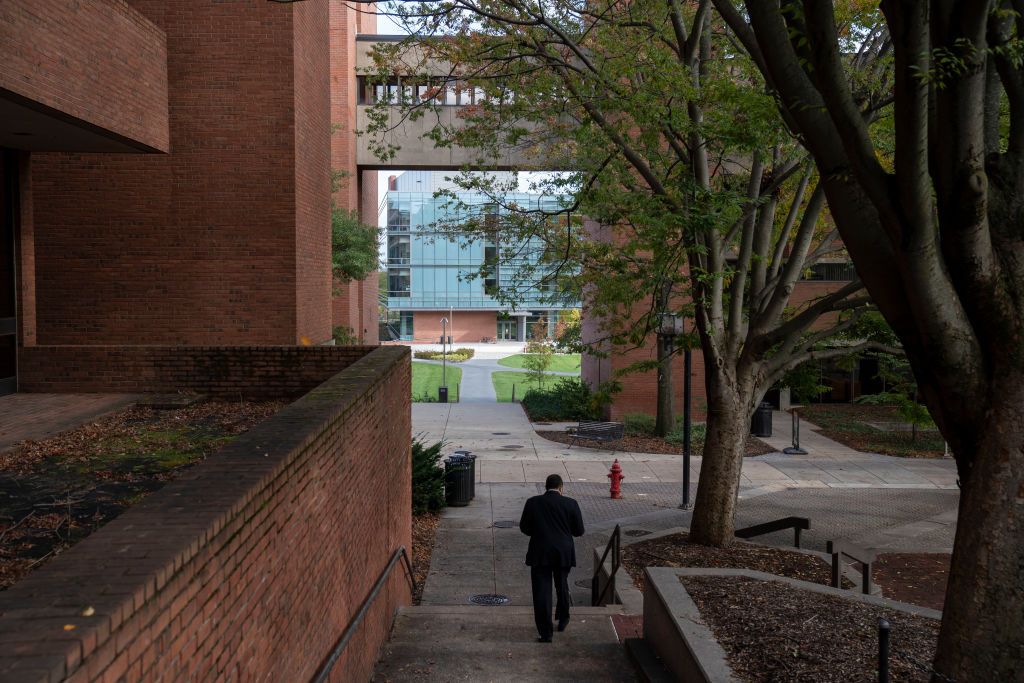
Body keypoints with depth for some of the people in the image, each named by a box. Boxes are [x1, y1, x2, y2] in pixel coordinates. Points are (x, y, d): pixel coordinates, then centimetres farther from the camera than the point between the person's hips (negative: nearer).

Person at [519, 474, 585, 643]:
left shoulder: (533, 503, -2)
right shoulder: (571, 504, -3)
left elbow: (524, 527, 2)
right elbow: (579, 531, 0)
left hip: (540, 553, -1)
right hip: (564, 553, 2)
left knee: (541, 592, 2)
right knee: (562, 586, 24)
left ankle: (545, 633, -1)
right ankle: (562, 619, 40)